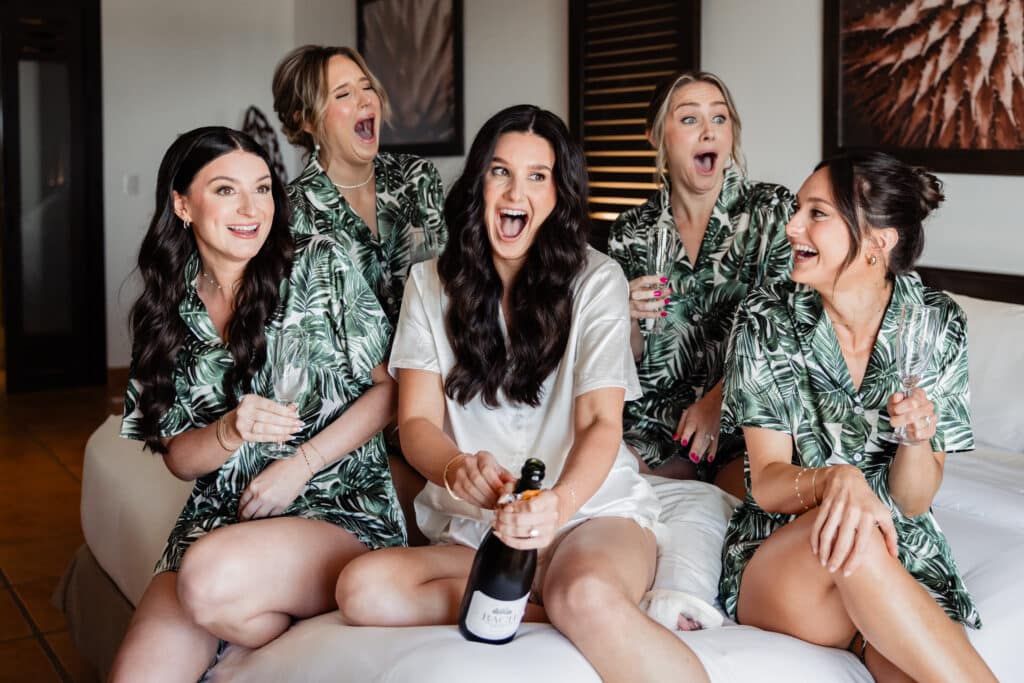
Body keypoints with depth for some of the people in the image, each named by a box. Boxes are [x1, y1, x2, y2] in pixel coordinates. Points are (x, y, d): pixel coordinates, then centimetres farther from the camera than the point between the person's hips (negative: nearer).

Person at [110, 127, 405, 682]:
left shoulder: (318, 265, -1)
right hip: (218, 518, 3)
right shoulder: (171, 308, 9)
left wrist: (299, 465, -11)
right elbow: (177, 457, 8)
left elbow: (389, 387, -3)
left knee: (211, 578, -32)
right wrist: (231, 431, -15)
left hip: (343, 511, -2)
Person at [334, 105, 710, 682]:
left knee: (587, 595, -42)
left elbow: (601, 423, -8)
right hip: (473, 528, 6)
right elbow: (416, 421, 1)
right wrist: (457, 470, -25)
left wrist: (560, 502, -31)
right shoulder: (432, 283, 9)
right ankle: (575, 614, -20)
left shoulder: (595, 279, 2)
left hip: (591, 507, -5)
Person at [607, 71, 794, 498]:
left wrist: (719, 397, -17)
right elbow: (627, 363, 11)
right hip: (655, 421, 2)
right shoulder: (630, 232, 6)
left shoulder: (772, 210, 0)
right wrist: (628, 317, -12)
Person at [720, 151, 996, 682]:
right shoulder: (767, 319, -7)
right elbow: (767, 484, -9)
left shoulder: (937, 324, -4)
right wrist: (835, 480, -30)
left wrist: (916, 438, -22)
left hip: (900, 560, -1)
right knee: (851, 538, -35)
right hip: (778, 562, 1)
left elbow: (912, 502, -1)